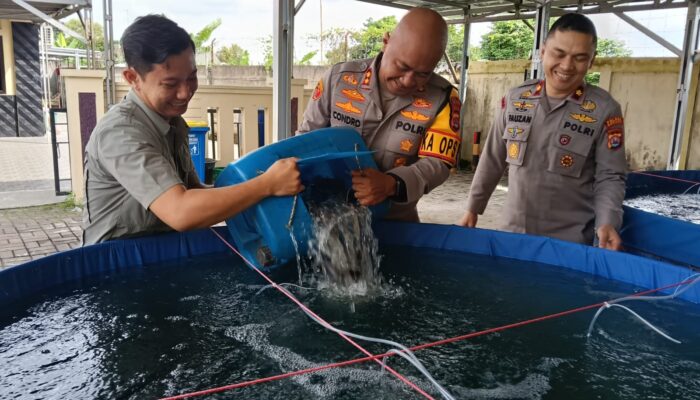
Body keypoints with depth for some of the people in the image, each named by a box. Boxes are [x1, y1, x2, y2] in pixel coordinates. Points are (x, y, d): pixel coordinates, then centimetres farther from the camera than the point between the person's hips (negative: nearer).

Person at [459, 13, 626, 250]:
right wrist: (472, 208, 10)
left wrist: (607, 223, -23)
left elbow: (609, 177, -6)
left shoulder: (605, 111, -8)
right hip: (512, 233, 3)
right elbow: (492, 160, 7)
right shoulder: (514, 100, 0)